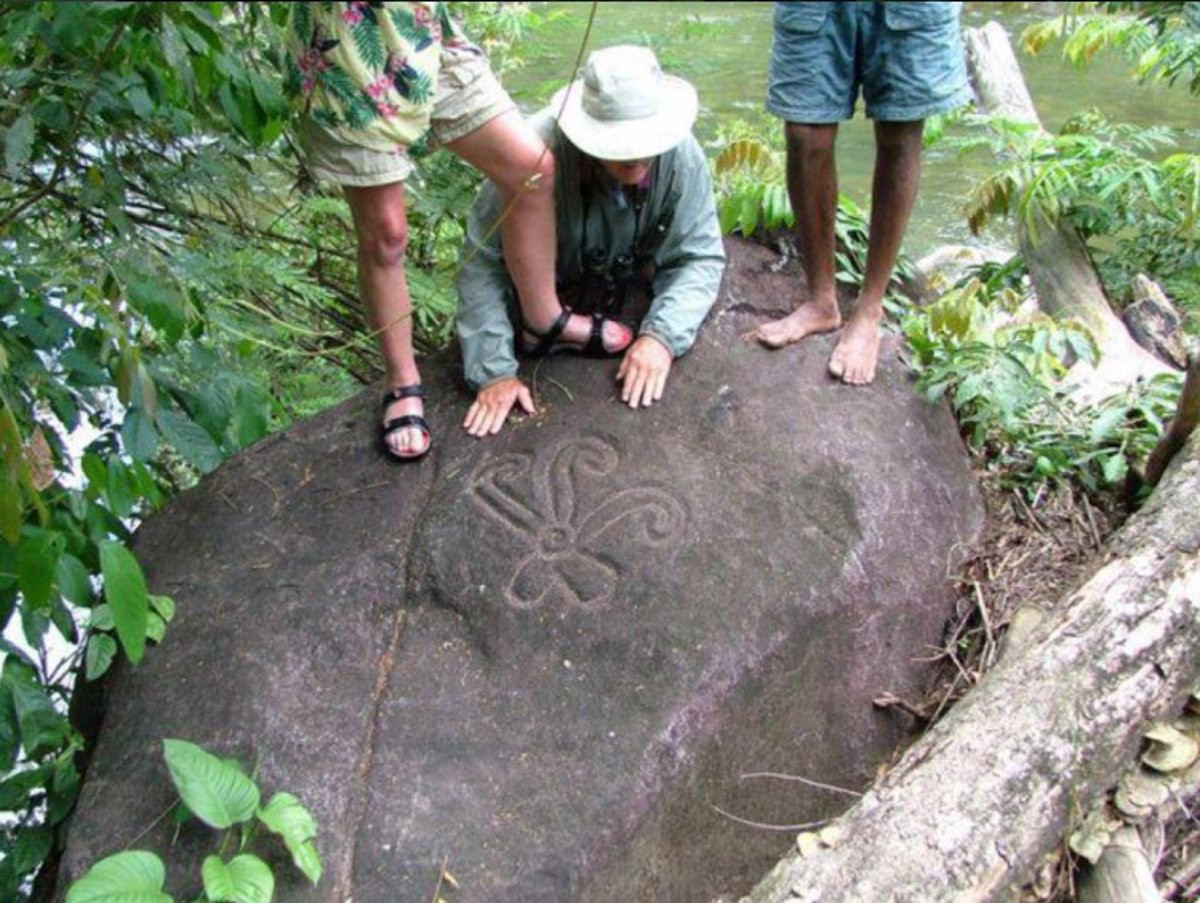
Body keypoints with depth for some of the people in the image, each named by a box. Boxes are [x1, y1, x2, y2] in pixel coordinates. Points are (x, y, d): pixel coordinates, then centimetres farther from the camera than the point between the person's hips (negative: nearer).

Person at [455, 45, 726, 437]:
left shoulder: (681, 156, -27)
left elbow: (702, 257, -17)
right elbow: (481, 262, -30)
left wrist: (662, 335, -34)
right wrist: (495, 372, -34)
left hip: (633, 295, 2)